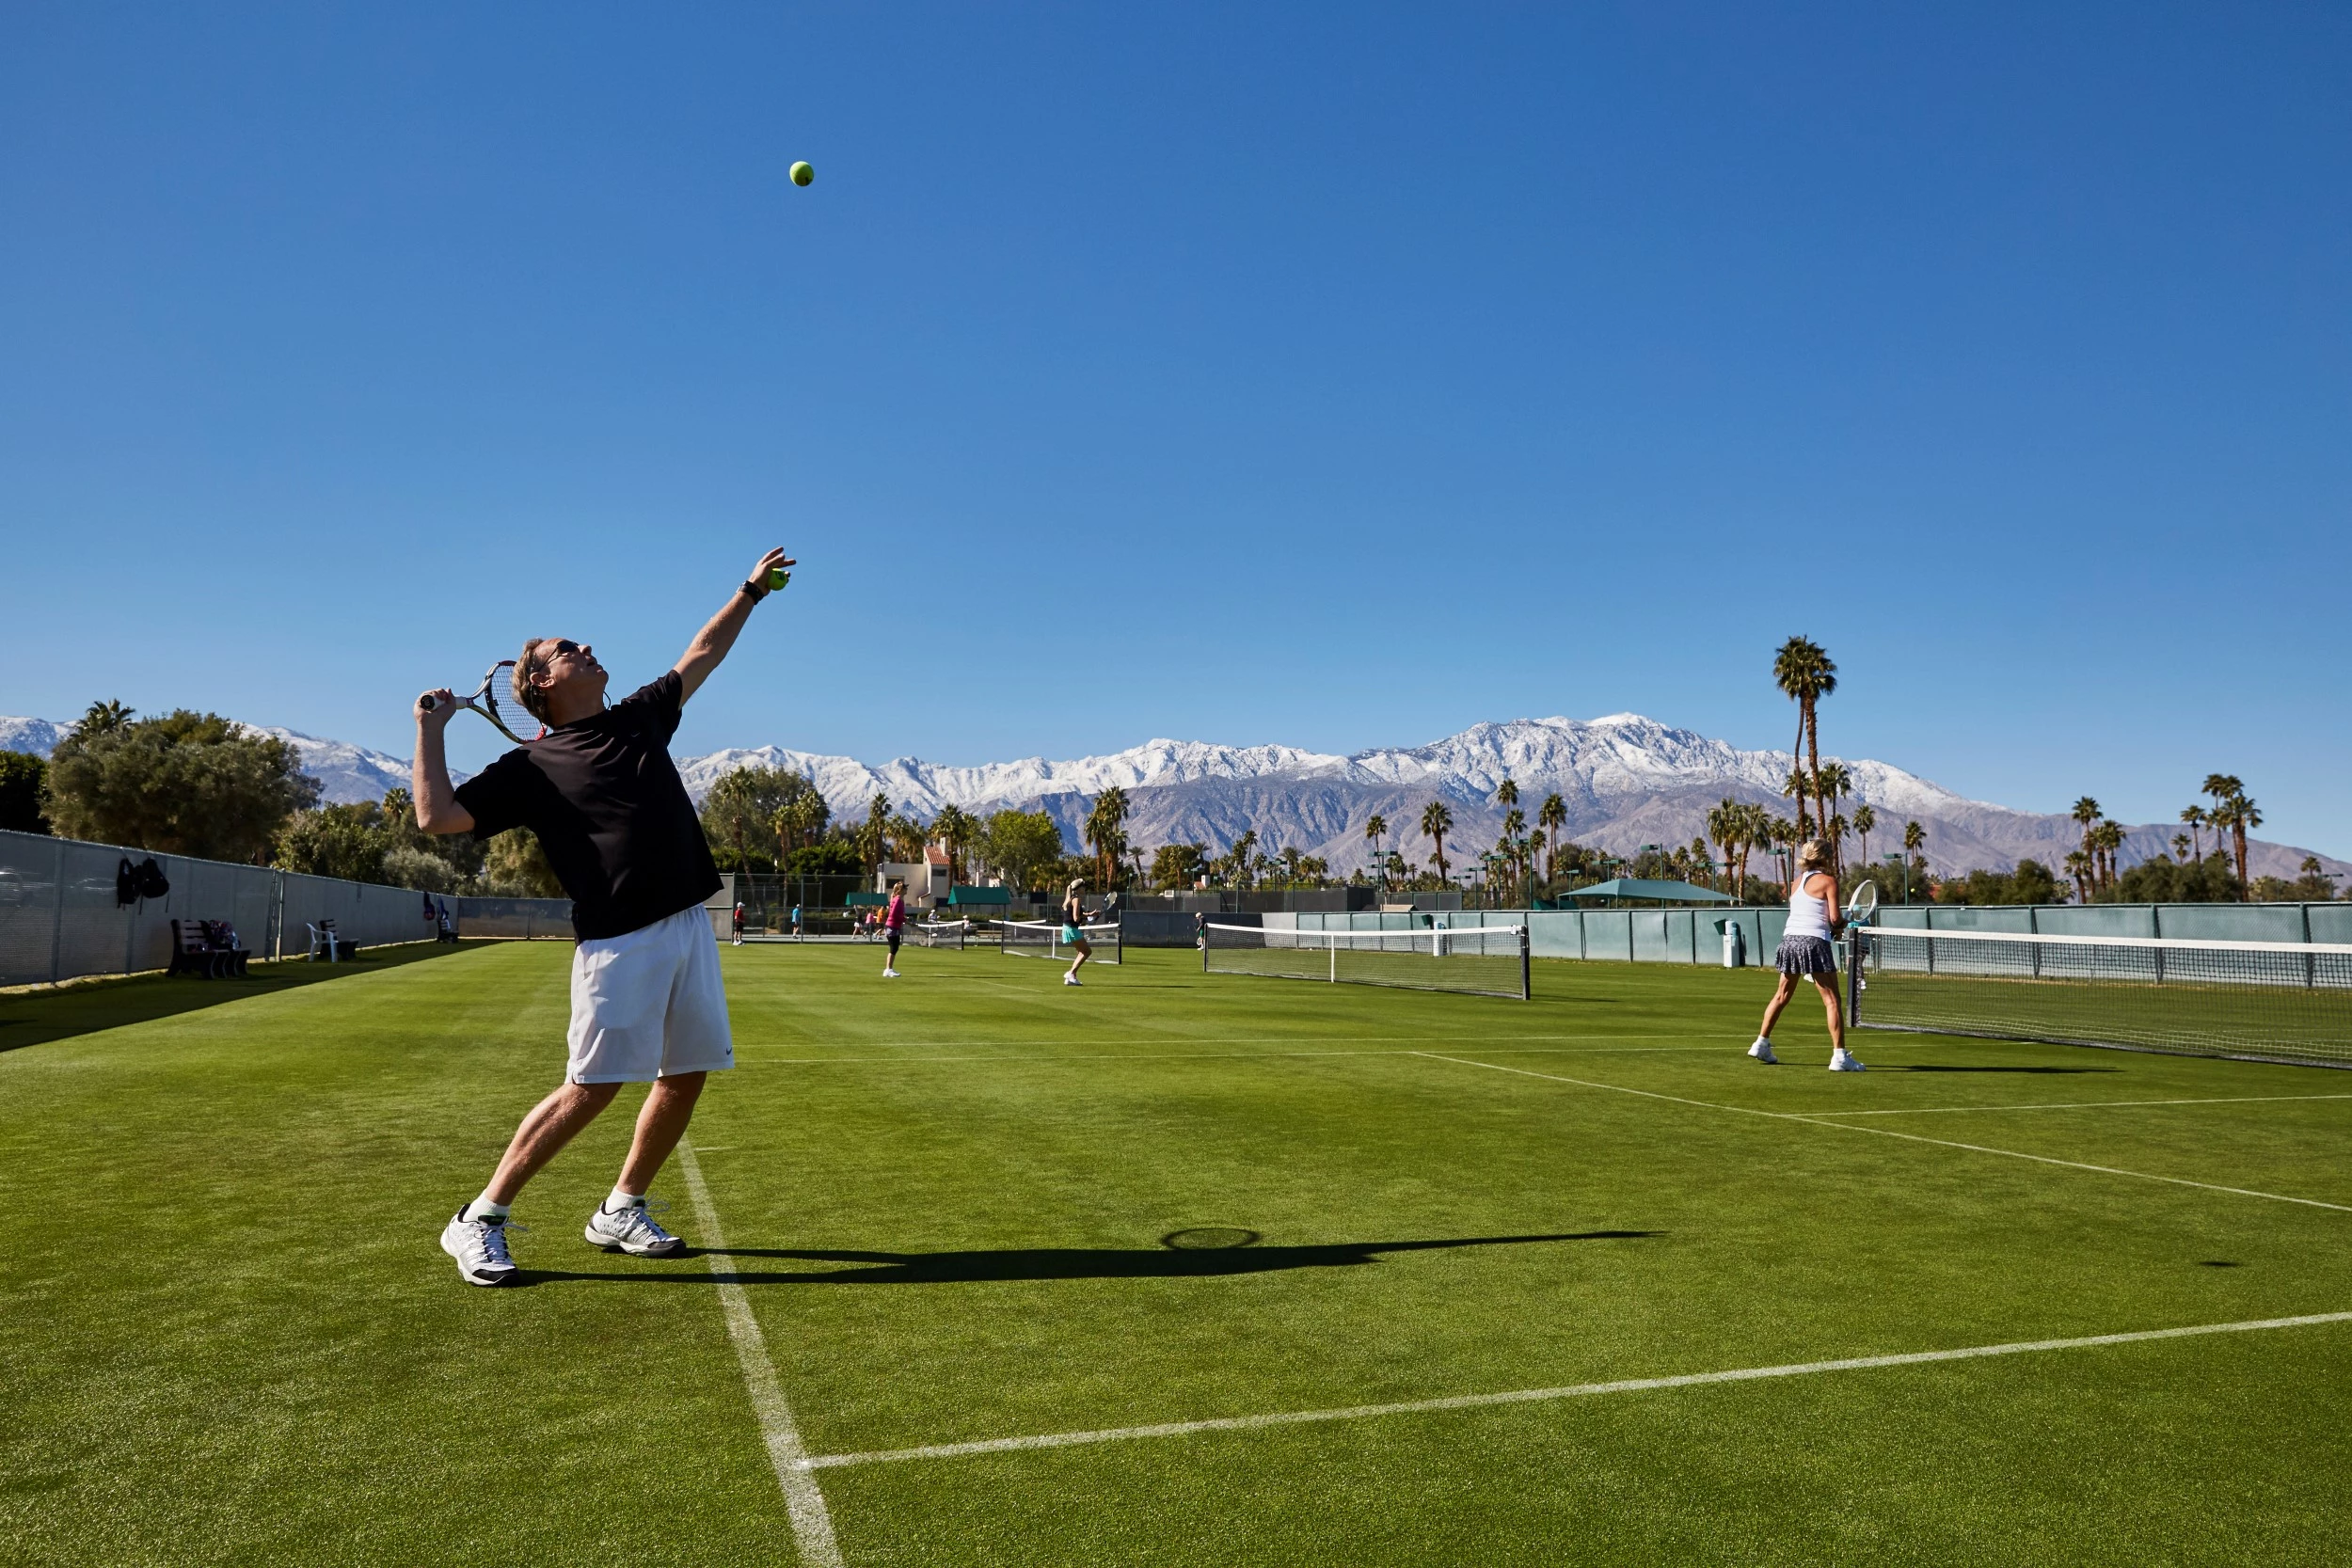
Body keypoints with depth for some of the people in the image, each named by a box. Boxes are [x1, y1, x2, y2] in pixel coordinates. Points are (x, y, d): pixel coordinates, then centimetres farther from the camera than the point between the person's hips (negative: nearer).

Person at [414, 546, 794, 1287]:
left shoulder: (640, 718, 18)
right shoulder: (532, 768, 3)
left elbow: (700, 656, 29)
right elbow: (436, 816, -5)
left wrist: (751, 590, 33)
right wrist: (430, 729, -2)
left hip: (690, 926, 6)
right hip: (619, 941, -6)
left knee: (686, 1076, 6)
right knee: (591, 1088, -9)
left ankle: (621, 1212, 23)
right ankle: (479, 1221, 6)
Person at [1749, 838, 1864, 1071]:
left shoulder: (1798, 881, 16)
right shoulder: (1828, 881, -4)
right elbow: (1835, 918, -9)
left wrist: (1832, 927, 13)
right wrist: (1843, 923, 12)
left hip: (1790, 938, 7)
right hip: (1814, 941, -7)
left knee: (1781, 995, 18)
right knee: (1832, 1000, -3)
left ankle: (1761, 1044, 22)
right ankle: (1839, 1056, -7)